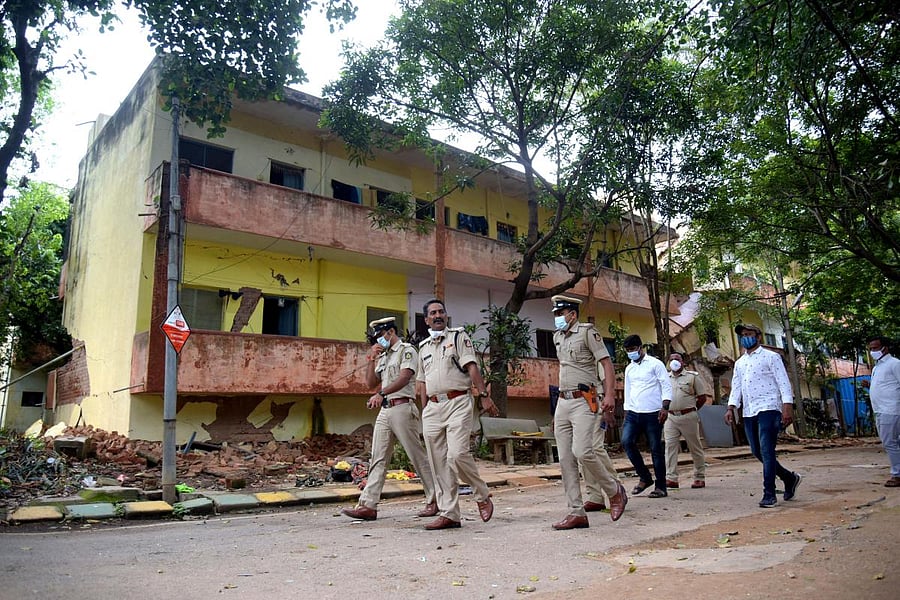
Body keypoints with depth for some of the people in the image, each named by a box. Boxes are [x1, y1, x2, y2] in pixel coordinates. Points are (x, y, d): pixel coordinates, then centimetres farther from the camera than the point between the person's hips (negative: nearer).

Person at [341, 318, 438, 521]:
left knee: (418, 457, -1)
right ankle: (368, 505, 1)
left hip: (402, 408, -7)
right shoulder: (382, 357, 22)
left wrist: (381, 393, -31)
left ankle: (434, 501, 10)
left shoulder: (406, 350, -2)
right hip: (385, 411, 8)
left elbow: (404, 377, -18)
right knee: (378, 459, 2)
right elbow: (371, 383, 19)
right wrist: (371, 360, 8)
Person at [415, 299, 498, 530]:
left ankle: (482, 495, 5)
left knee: (457, 454, -19)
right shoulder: (423, 347, 20)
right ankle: (448, 513, 10)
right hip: (432, 407, 6)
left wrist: (483, 395, -17)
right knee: (438, 463, 3)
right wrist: (424, 411, 13)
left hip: (457, 403, -5)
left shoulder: (458, 336, 6)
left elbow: (471, 367, -6)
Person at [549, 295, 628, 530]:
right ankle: (576, 513, 6)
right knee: (565, 459, 2)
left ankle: (615, 491, 6)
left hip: (583, 401, -7)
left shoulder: (587, 332, -3)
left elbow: (606, 363, -9)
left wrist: (610, 394, -21)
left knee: (582, 452, -19)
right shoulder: (557, 337, 18)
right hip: (562, 402, 7)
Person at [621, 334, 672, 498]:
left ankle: (661, 486, 10)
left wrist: (665, 408, -15)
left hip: (652, 414, -5)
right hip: (633, 413, 5)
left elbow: (666, 386, -4)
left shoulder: (655, 364, 1)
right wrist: (626, 413, 17)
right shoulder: (629, 369, 18)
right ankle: (645, 477, 5)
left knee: (656, 449, -1)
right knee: (626, 442, -11)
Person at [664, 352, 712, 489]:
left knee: (695, 448, 6)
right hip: (670, 417, 3)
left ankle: (700, 478, 16)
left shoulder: (693, 376, 3)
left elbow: (703, 396, 3)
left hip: (688, 417, -2)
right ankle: (671, 478, -6)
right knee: (670, 446, -6)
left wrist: (691, 410, 1)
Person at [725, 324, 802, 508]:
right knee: (757, 452, 8)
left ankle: (769, 495, -5)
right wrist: (731, 408, 0)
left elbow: (783, 382, -6)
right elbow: (736, 387, 14)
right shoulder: (739, 363, 19)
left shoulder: (770, 357, 2)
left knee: (766, 451, -10)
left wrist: (787, 407, -17)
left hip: (768, 409, -6)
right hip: (748, 412, 7)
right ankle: (789, 478, 28)